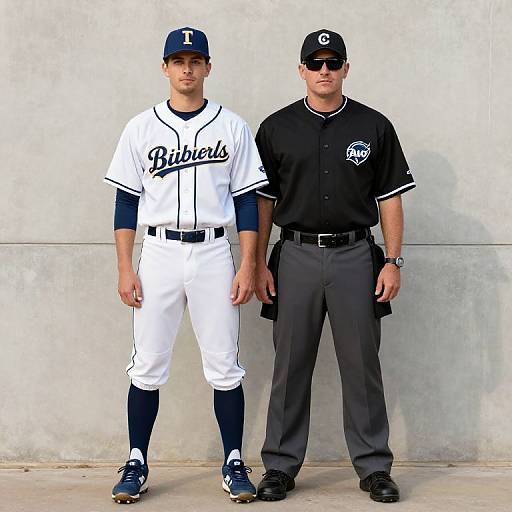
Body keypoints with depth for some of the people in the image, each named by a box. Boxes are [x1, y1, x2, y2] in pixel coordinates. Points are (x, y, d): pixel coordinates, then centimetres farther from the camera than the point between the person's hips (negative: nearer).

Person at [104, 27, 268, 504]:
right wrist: (125, 268, -2)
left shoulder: (232, 127, 5)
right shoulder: (141, 128, 5)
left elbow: (246, 200, 4)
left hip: (213, 253, 0)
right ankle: (137, 464, 12)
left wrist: (248, 266, -4)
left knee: (224, 366, 2)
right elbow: (126, 201, 5)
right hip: (158, 253, 1)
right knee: (147, 365, 2)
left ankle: (234, 463, 12)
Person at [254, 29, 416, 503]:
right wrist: (259, 263, 1)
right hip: (296, 255, 0)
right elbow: (262, 199, 7)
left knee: (362, 364, 2)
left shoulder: (373, 126, 5)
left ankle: (373, 465, 11)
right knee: (291, 365, 4)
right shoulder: (277, 128, 5)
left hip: (355, 255, 0)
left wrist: (393, 261, -2)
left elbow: (390, 197, 5)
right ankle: (280, 465, 13)